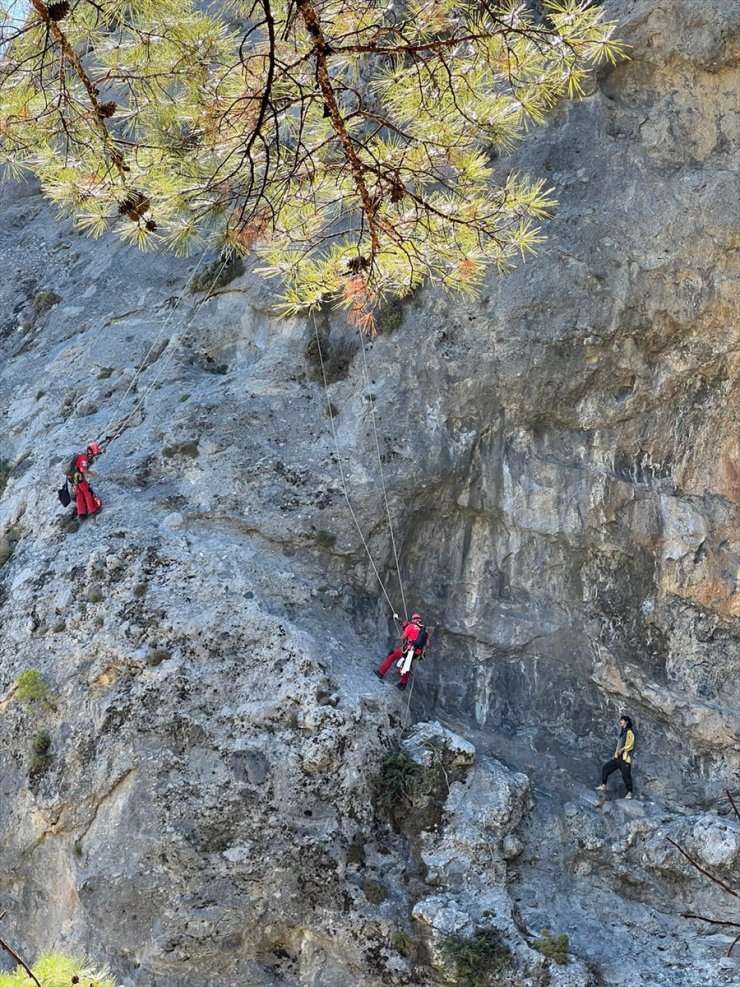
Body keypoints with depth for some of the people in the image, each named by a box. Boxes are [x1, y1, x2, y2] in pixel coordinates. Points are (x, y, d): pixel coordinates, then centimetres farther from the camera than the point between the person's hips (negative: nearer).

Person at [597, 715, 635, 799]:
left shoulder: (629, 732, -4)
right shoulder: (622, 733, 22)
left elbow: (630, 745, -13)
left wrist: (623, 749, -21)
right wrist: (615, 755, 18)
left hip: (625, 758, -9)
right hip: (617, 757, 9)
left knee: (626, 775, -8)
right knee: (606, 768, 3)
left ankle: (629, 793, 1)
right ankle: (603, 786, 5)